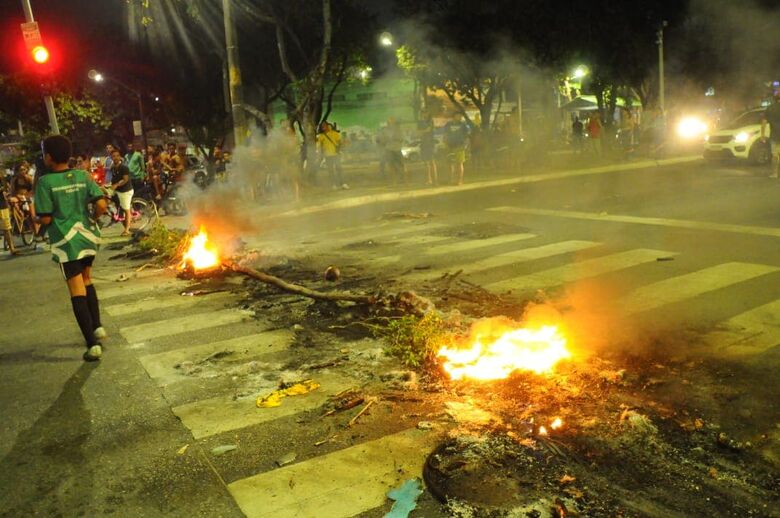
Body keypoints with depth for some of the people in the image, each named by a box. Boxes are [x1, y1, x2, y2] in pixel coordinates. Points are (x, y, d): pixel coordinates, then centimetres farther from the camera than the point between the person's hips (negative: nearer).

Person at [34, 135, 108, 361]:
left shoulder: (45, 182, -10)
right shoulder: (83, 176, 1)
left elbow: (46, 219, -11)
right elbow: (101, 206, -6)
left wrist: (37, 217, 12)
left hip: (66, 241, -4)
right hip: (87, 237, 5)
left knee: (77, 291, -2)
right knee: (86, 281, 25)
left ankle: (93, 344, -4)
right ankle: (97, 327, 27)